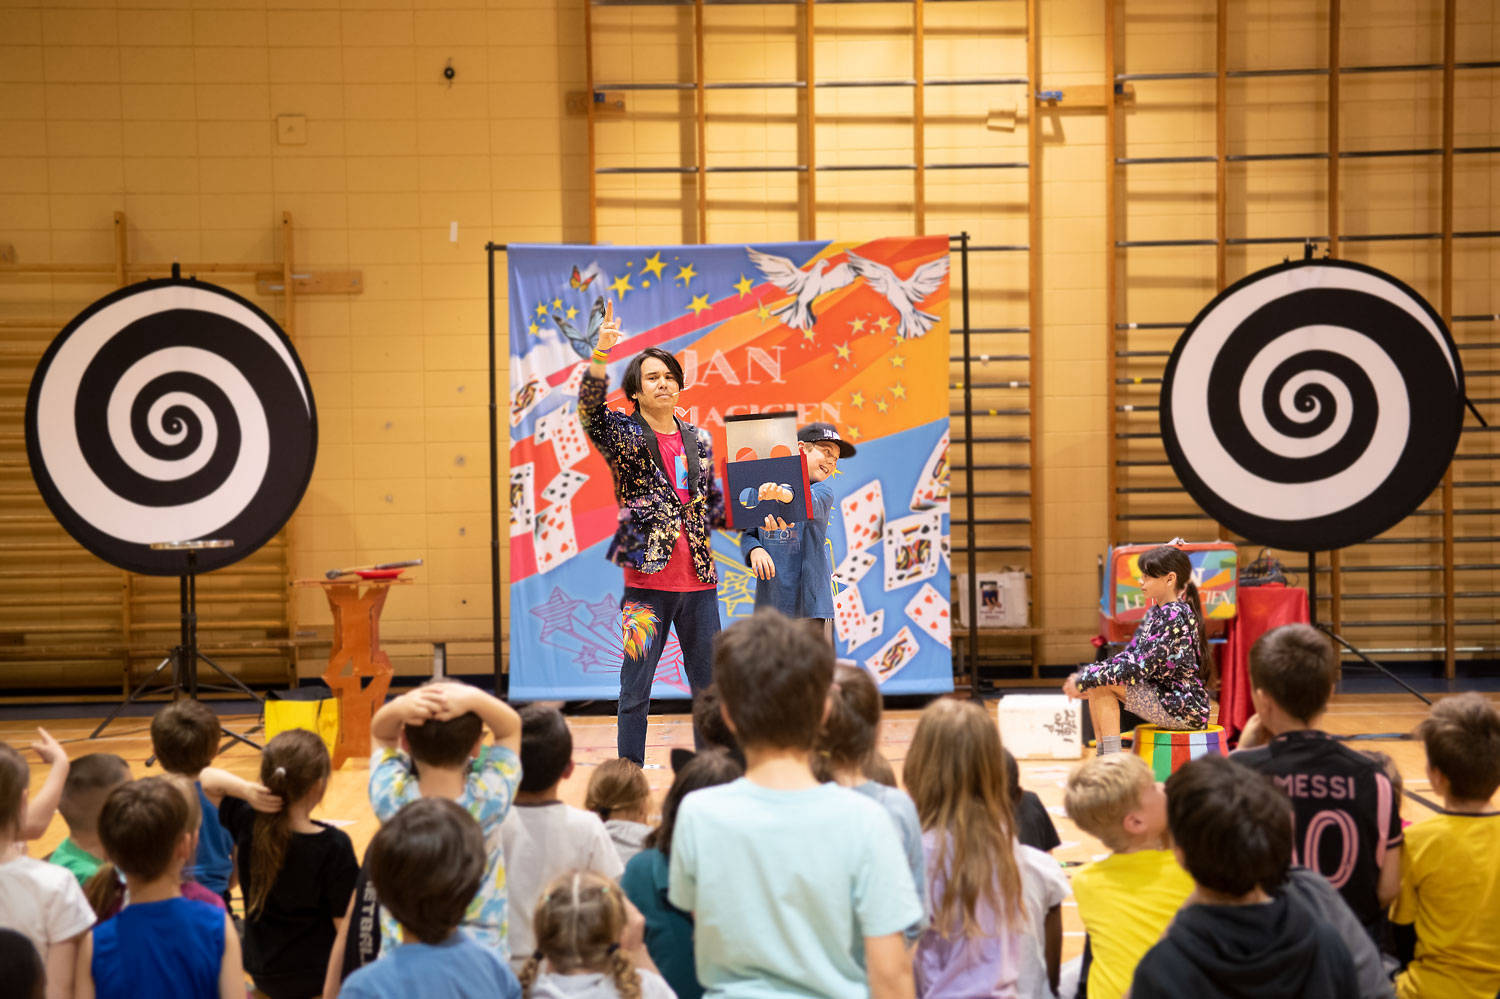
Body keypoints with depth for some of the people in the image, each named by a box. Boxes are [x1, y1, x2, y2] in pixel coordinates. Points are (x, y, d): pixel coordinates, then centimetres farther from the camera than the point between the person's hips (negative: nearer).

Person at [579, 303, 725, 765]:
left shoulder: (698, 440, 12)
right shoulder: (623, 435, -2)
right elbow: (589, 407, -22)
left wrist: (700, 527, 6)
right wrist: (600, 354, -37)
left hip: (699, 579, 4)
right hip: (647, 578, -4)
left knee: (708, 684, 10)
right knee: (635, 689, 0)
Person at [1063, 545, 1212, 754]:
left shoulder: (1175, 615, -19)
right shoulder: (1155, 612, 11)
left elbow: (1139, 666, -24)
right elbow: (1129, 656, 11)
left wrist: (1085, 680, -19)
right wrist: (1084, 676, -3)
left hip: (1185, 710, -9)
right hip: (1164, 699, 9)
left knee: (1104, 683, -16)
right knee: (1097, 680, 1)